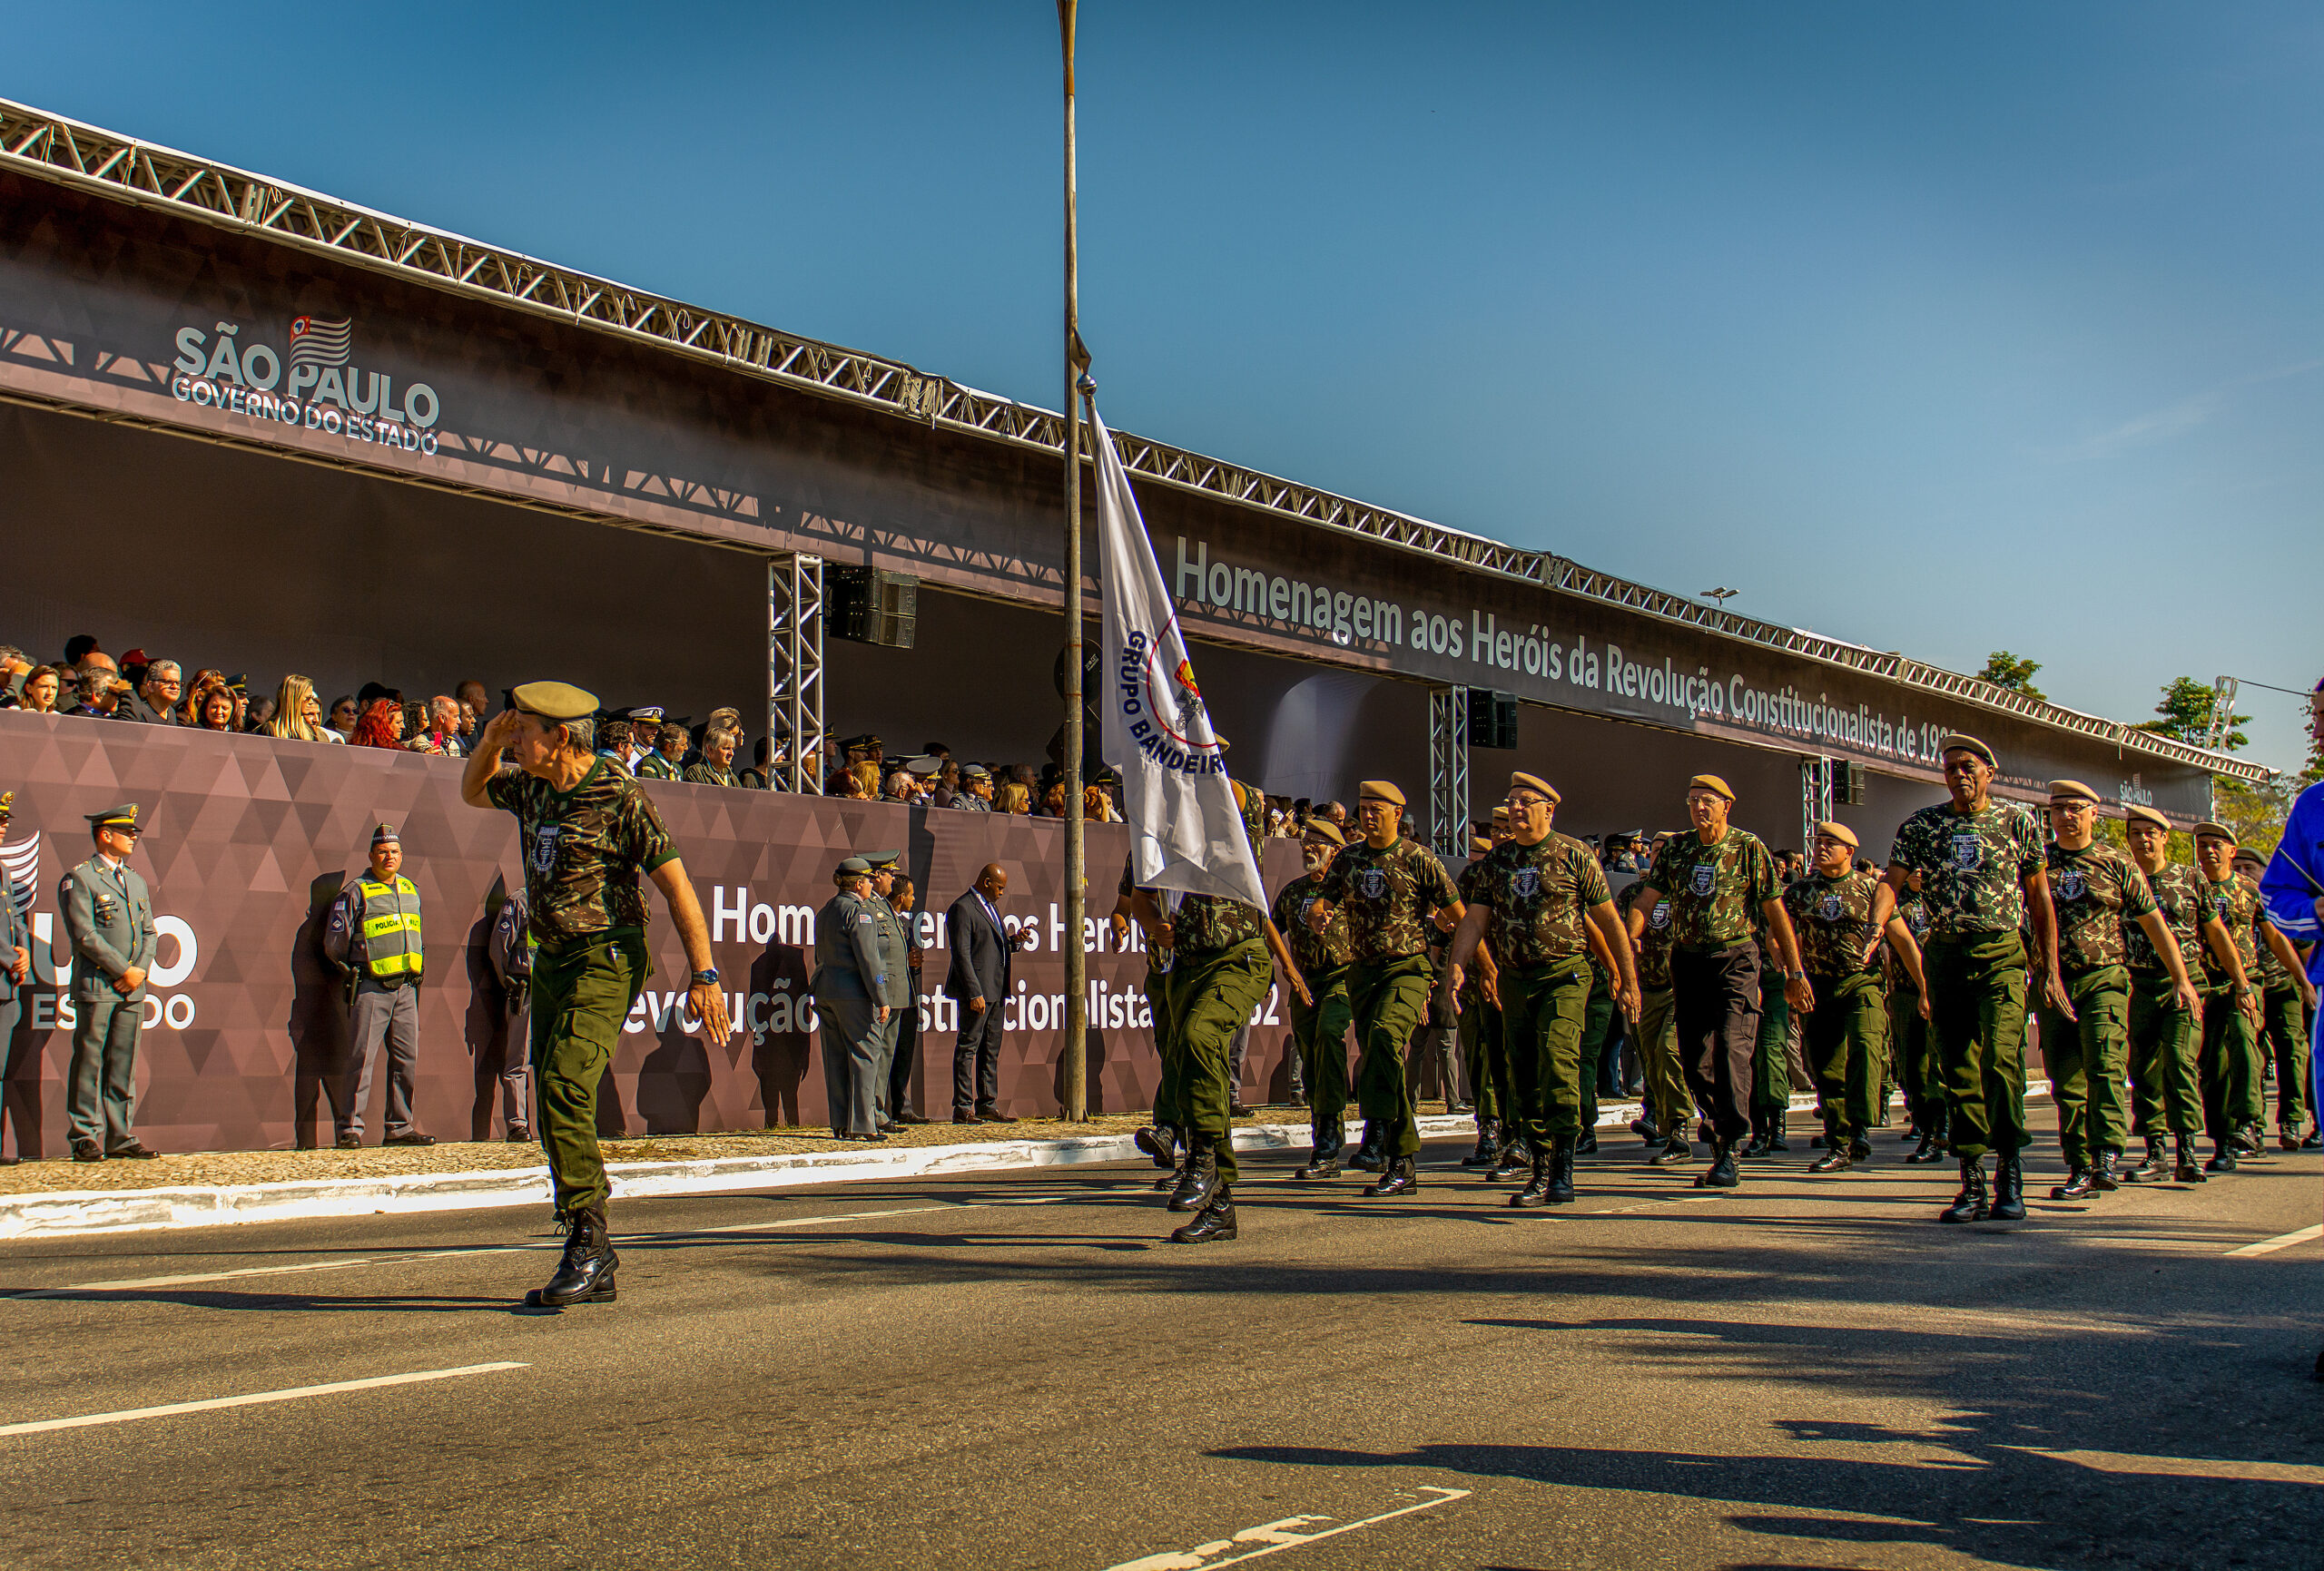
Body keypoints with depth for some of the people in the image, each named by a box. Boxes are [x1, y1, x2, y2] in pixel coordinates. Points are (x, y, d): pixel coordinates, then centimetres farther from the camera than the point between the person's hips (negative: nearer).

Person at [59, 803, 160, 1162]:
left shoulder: (136, 881, 19)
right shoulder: (81, 878, -4)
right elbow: (85, 935, -12)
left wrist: (140, 970, -2)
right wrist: (123, 971, -13)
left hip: (133, 988, 6)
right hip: (96, 986, -6)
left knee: (124, 1065, 7)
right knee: (88, 1062, -3)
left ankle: (121, 1137, 11)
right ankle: (85, 1139, 1)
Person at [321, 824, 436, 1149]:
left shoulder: (411, 891, 16)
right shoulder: (357, 893, -4)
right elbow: (334, 942, -2)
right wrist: (353, 970, 4)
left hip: (406, 988, 6)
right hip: (371, 988, -6)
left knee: (406, 1058, 6)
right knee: (361, 1058, -9)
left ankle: (400, 1127, 12)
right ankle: (350, 1127, -5)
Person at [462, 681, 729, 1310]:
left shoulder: (620, 798, -13)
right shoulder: (532, 789, 9)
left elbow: (676, 885, -12)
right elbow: (472, 791, 30)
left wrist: (703, 976, -17)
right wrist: (490, 741, 8)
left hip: (606, 959, -8)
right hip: (551, 960, 8)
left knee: (563, 1086, -25)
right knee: (558, 1111, 7)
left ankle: (588, 1239, -17)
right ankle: (594, 1270, 14)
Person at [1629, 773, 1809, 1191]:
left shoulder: (1748, 847, -2)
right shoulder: (1674, 849, 8)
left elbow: (1776, 911, 1)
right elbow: (1646, 901, 4)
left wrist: (1794, 972, 1)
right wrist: (1630, 938, -15)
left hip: (1735, 957, -4)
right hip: (1687, 960, 4)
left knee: (1731, 1047, -18)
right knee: (1694, 1059, 5)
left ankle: (1728, 1153, -19)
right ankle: (1719, 1133, 22)